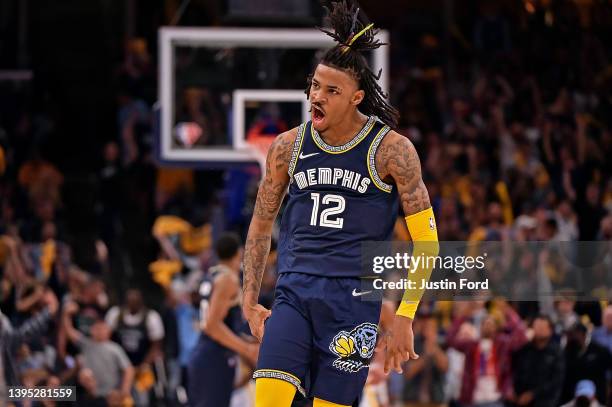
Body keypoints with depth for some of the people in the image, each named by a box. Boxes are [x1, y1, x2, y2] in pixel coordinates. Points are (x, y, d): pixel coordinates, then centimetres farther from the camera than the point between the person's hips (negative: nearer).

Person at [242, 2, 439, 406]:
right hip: (293, 293, 3)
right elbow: (261, 224, 19)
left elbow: (426, 242, 0)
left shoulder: (392, 150, -3)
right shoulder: (288, 146, 7)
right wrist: (250, 301, 13)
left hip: (354, 298, -3)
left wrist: (404, 318, -6)